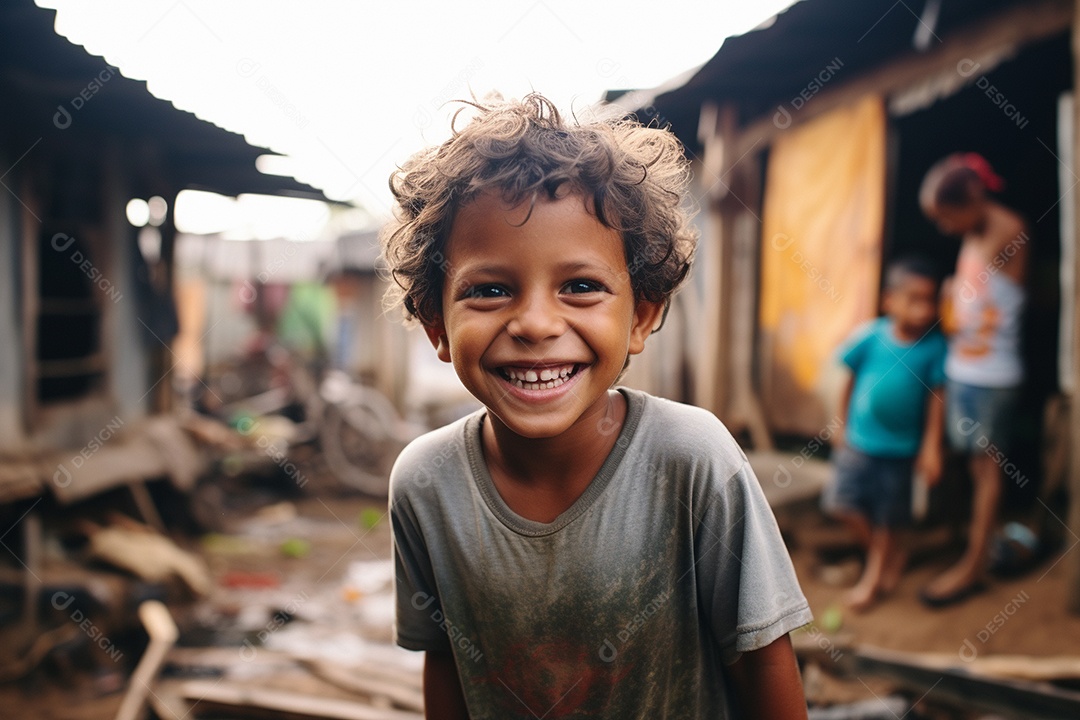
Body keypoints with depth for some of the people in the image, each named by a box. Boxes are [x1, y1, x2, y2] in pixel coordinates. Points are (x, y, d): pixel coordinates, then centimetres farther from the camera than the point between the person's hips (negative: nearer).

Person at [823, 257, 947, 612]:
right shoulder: (870, 336, -12)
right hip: (860, 439, 1)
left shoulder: (934, 346, -12)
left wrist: (931, 447, -6)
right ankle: (892, 555, 21)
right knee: (842, 502, -3)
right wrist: (842, 426, 9)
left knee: (887, 516, 11)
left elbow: (936, 398, -5)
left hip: (902, 446, -1)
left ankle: (873, 575, 34)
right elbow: (851, 381, 1)